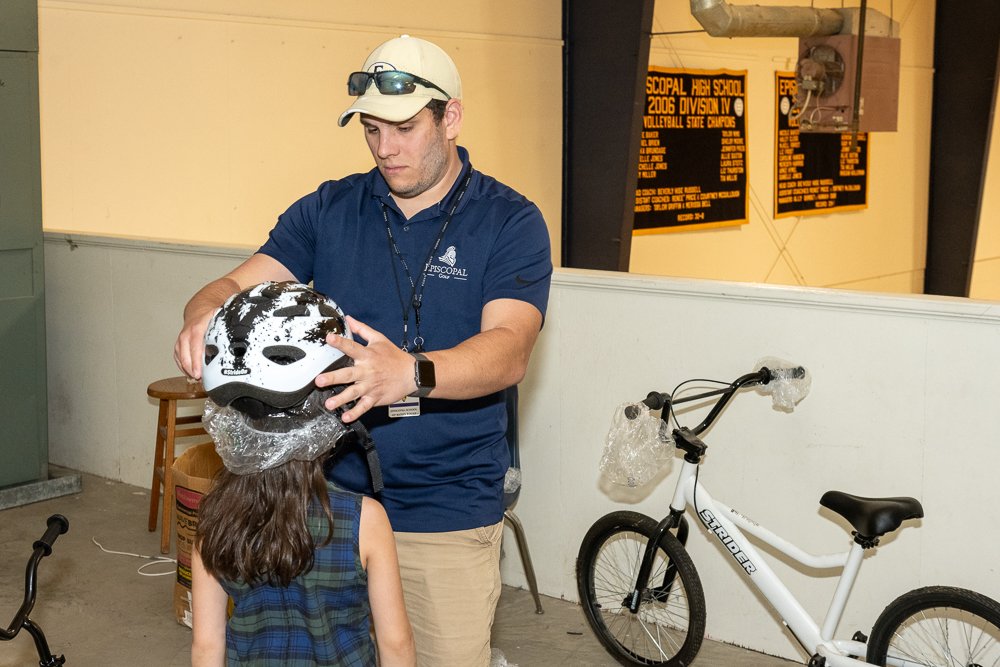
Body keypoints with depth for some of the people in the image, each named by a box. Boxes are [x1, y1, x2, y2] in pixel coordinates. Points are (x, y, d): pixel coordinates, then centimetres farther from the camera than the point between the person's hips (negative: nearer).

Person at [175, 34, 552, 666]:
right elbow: (240, 283, -2)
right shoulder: (326, 211, 5)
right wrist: (206, 314, -28)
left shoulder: (510, 222, -6)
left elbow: (509, 350, -20)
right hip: (329, 494, 3)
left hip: (450, 515, -3)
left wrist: (411, 373, -40)